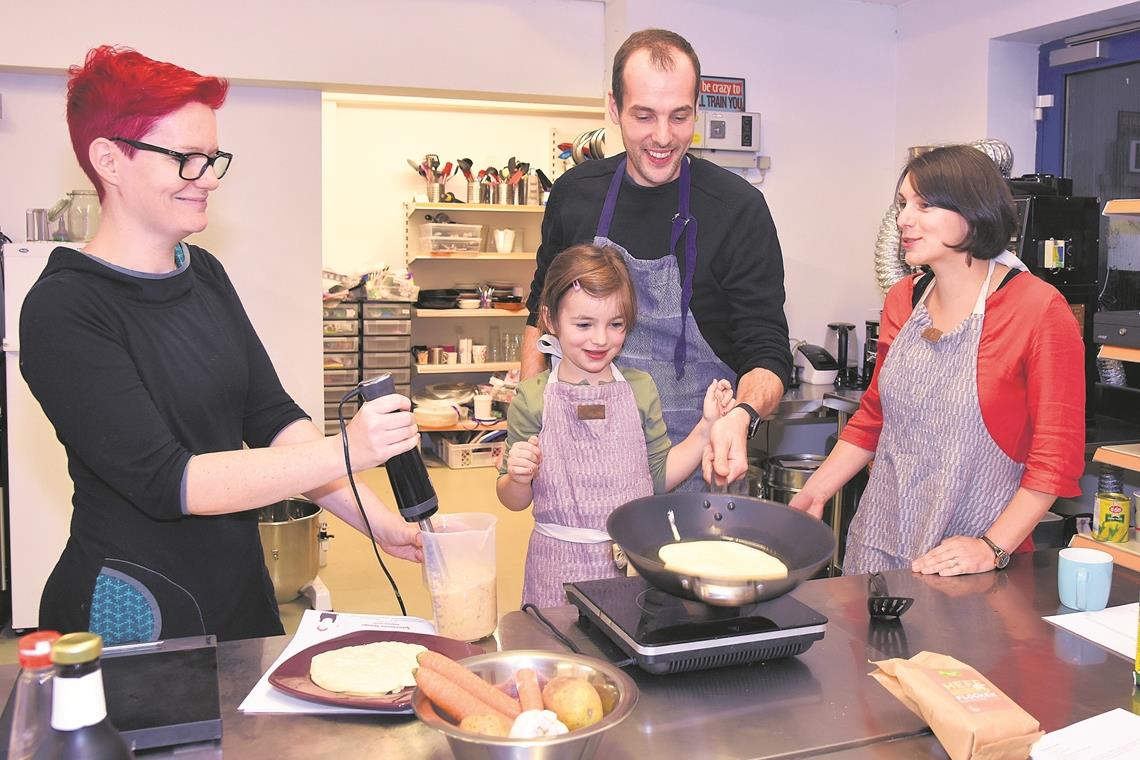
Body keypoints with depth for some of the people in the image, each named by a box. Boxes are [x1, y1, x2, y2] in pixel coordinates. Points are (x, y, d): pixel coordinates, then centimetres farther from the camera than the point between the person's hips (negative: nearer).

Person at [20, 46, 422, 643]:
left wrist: (380, 522, -9)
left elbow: (273, 417, 2)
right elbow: (163, 479, -23)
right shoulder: (63, 310, -17)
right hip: (132, 611, -7)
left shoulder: (203, 274, 6)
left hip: (239, 591, 7)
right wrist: (344, 453, -29)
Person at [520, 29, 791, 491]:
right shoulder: (573, 193, -1)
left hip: (697, 463, -3)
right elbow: (542, 314, 12)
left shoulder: (739, 209, -13)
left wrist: (742, 415, -33)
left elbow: (768, 355, -12)